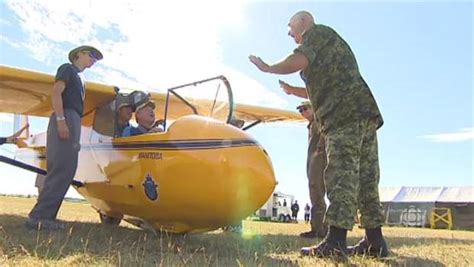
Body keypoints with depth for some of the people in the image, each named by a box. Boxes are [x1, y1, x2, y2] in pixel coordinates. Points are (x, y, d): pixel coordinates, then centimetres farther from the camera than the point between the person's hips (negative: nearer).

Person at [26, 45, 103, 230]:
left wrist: (75, 137, 16)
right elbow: (56, 93, -9)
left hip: (73, 121, 9)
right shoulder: (67, 68, 6)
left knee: (63, 170, 3)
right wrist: (60, 120, -22)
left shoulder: (77, 77, 30)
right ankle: (38, 216, -21)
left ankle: (45, 215, 1)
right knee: (62, 169, -18)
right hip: (65, 118, -9)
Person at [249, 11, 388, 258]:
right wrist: (293, 91, 44)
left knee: (342, 175, -16)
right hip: (364, 113, 9)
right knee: (365, 177, 5)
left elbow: (299, 60, -13)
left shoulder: (317, 31, 7)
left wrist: (267, 68, 1)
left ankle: (335, 242, -21)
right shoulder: (331, 44, 35)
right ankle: (374, 241, 6)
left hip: (346, 115, -9)